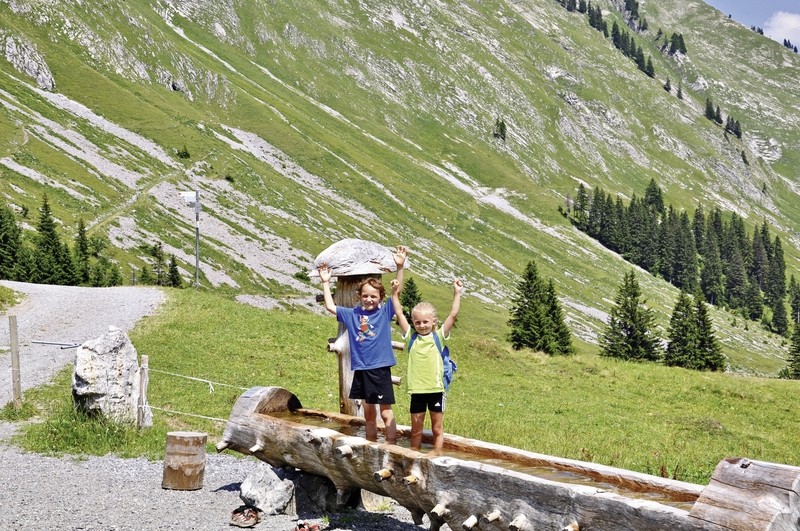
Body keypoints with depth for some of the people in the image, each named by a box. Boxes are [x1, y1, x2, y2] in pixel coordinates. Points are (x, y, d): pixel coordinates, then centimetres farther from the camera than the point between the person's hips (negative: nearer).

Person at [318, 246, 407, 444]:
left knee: (386, 413, -1)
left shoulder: (385, 312, -4)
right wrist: (326, 282, 12)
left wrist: (400, 267, -26)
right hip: (361, 369, 4)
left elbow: (397, 291, -14)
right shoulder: (352, 314, 6)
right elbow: (330, 306, 14)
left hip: (380, 369, -4)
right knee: (368, 413, 14)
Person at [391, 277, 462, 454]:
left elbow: (453, 315, -5)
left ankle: (436, 456, 14)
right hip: (417, 390, 2)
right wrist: (395, 294, 1)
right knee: (416, 429, 11)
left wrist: (457, 294, -8)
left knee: (437, 428, 7)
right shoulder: (411, 338, 5)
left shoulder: (439, 336, 0)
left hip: (435, 389, -2)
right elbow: (399, 314, 4)